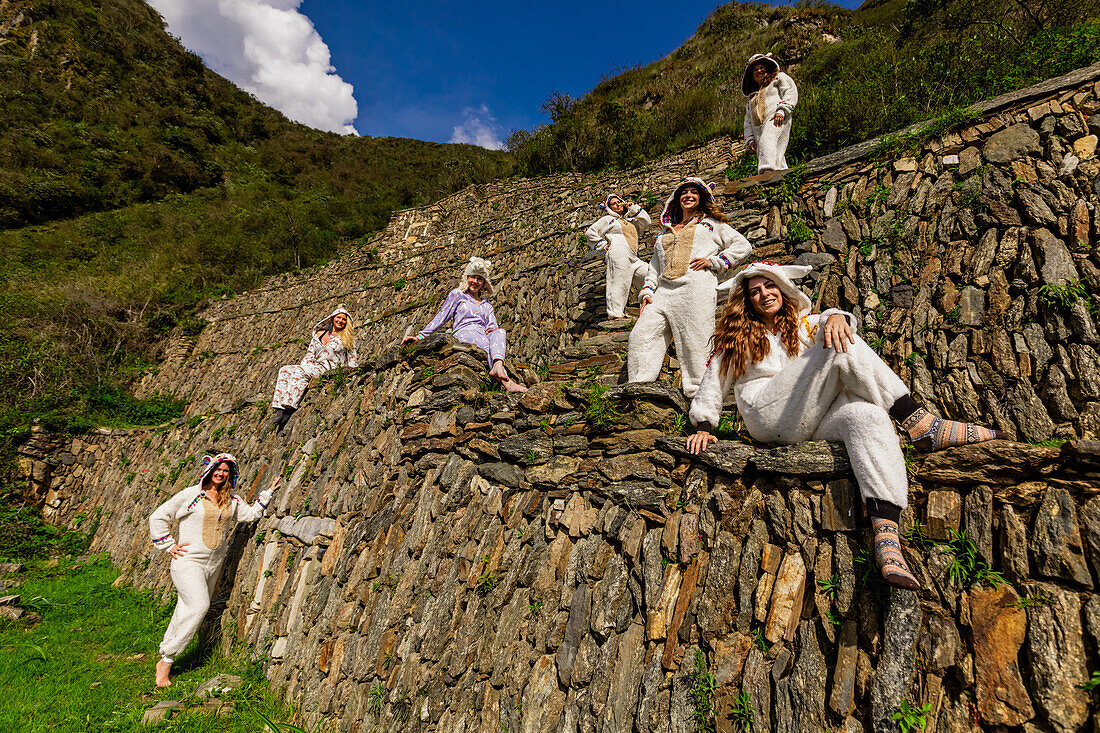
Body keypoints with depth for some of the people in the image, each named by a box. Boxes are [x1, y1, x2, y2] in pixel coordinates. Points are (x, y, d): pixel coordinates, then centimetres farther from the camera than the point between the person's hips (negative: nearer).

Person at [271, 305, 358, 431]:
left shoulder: (347, 338, 10)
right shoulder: (319, 334, 21)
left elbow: (353, 360, 9)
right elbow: (309, 355, 20)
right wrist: (303, 366, 4)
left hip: (330, 369, -5)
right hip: (313, 368, 5)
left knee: (299, 372, -32)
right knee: (284, 370, -21)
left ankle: (290, 409, -39)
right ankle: (280, 410, -32)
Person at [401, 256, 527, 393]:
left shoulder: (487, 305, 31)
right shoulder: (457, 294, 20)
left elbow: (493, 326, 19)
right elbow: (441, 317, 14)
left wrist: (491, 330, -8)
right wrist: (420, 336, 3)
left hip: (484, 337, 3)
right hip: (463, 333, -3)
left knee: (500, 332, -32)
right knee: (487, 345, -36)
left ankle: (498, 367, -60)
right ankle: (504, 380, -59)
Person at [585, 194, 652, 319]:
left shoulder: (630, 221, 33)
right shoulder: (608, 220, 15)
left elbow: (646, 221, 25)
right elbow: (590, 233, 11)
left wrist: (633, 208, 22)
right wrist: (603, 245, 4)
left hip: (634, 259, 7)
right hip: (618, 256, -7)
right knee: (620, 283, -15)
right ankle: (616, 314, -17)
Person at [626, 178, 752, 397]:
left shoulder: (711, 224, 20)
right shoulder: (665, 233, 32)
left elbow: (743, 246, 13)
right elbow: (654, 265, 29)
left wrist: (713, 261, 0)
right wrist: (646, 292, 13)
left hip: (697, 288, -4)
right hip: (665, 291, 4)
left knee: (694, 344, -13)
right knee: (640, 336, -10)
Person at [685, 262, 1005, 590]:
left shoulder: (803, 325, 25)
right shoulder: (735, 339, 20)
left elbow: (829, 327, 1)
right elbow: (712, 386, 16)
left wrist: (836, 317, -24)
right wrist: (703, 428, 2)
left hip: (815, 424, 3)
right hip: (771, 419, -3)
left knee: (868, 414, -31)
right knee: (840, 349, -17)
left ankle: (887, 542, -47)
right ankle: (922, 426, -19)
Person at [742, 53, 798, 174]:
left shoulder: (779, 78, 26)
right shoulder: (752, 97, 38)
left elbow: (791, 92, 7)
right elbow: (748, 122, 31)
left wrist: (782, 110, -12)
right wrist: (750, 139, 14)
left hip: (777, 119, -5)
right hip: (759, 129, 5)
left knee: (767, 141, -35)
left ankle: (769, 170, -55)